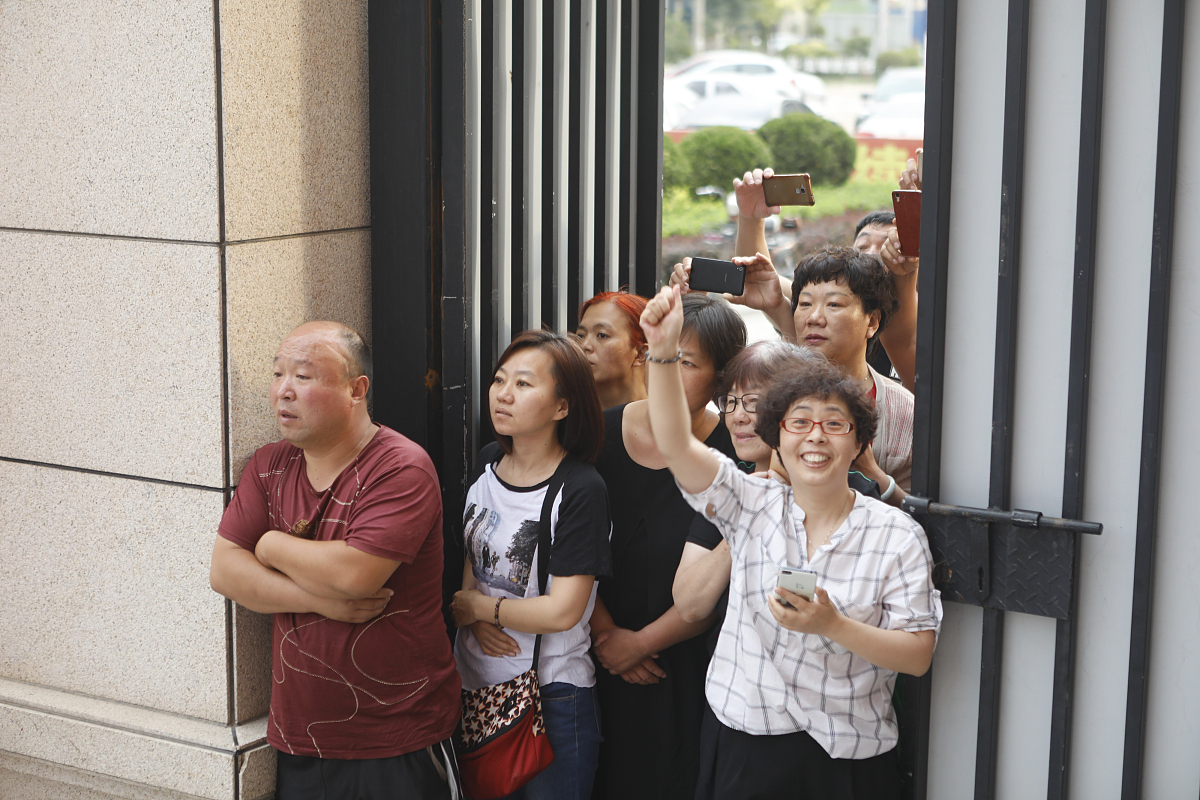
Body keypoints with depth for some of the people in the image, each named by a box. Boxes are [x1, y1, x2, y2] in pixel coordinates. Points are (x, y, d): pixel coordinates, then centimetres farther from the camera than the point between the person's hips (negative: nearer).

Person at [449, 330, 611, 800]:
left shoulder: (581, 491, -18)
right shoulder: (488, 463, 4)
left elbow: (563, 611, -21)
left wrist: (476, 607, -8)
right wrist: (476, 620, -7)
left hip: (551, 696, -6)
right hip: (476, 682, 6)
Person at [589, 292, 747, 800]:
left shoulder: (732, 456, -13)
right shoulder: (603, 433, -2)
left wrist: (639, 643, -9)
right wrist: (605, 631, -6)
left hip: (689, 666, -3)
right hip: (604, 663, 3)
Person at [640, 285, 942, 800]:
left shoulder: (896, 534, -3)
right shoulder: (751, 506, 3)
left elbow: (918, 655, -7)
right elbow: (673, 445, -9)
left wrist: (833, 626, -21)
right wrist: (663, 351, -22)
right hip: (749, 743, 2)